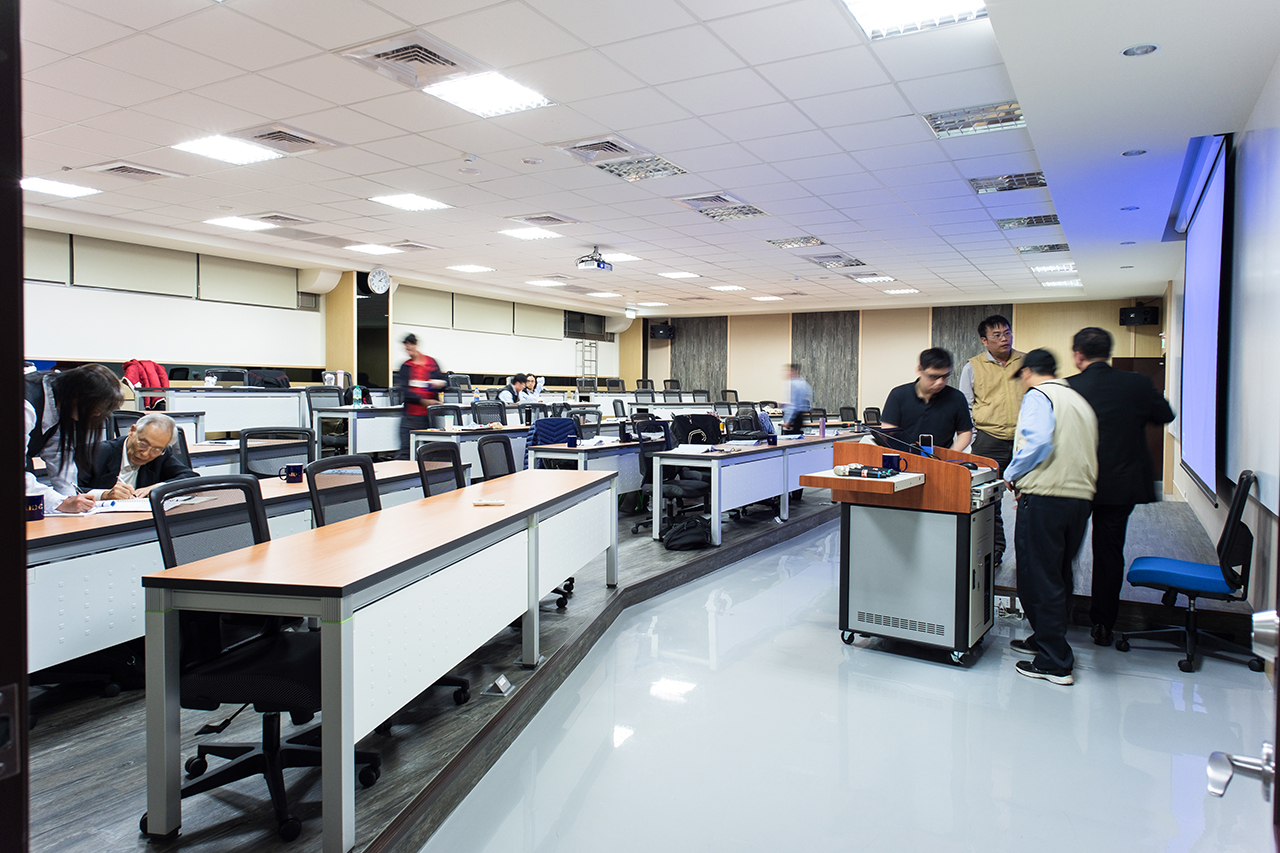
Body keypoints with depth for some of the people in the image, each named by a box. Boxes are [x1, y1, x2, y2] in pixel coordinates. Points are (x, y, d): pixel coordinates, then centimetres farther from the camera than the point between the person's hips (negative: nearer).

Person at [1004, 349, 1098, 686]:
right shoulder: (1080, 401, 20)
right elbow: (1087, 453, 20)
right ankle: (1046, 640, 33)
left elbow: (1038, 442, -20)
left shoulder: (1037, 396, -4)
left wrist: (1012, 474, -6)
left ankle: (1054, 663, 3)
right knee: (1060, 575, 19)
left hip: (1045, 497, -8)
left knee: (1039, 579, -1)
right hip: (1082, 496, 8)